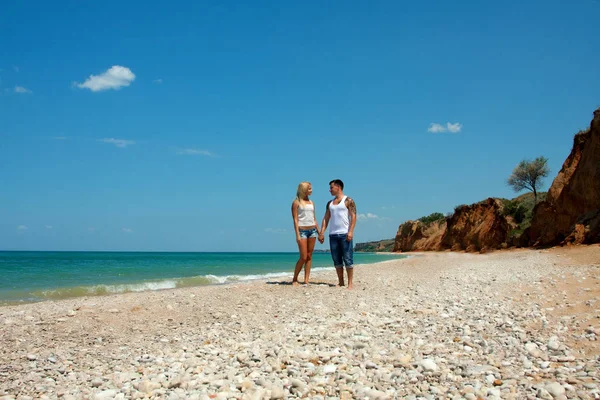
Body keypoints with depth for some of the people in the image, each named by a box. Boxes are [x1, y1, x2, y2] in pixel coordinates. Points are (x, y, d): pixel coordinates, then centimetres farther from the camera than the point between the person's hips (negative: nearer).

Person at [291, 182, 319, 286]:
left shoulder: (311, 202, 14)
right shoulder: (296, 202, -2)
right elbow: (295, 219, -8)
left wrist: (319, 232, 13)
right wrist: (297, 235, -15)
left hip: (312, 230, 6)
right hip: (302, 230, -6)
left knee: (309, 256, 4)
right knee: (303, 257, -7)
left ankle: (306, 280, 7)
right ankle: (294, 279, 7)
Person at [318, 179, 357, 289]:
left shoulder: (348, 201, 1)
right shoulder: (330, 203, 18)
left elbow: (353, 216, -7)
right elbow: (326, 219, 16)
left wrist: (350, 232, -18)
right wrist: (322, 233, 6)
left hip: (345, 234, -6)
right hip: (333, 234, 6)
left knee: (348, 259, -5)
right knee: (337, 260, 7)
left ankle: (350, 283, -1)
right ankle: (341, 282, 14)